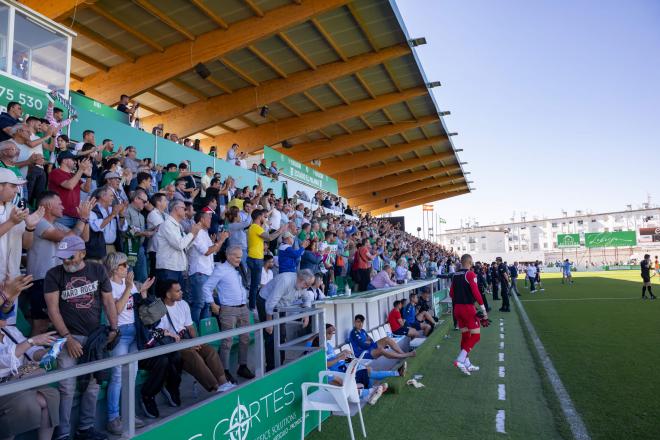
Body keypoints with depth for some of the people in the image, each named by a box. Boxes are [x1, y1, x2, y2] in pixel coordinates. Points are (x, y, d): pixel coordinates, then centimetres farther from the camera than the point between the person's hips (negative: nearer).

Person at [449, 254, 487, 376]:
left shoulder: (455, 275, 9)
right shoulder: (470, 274, -12)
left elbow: (451, 293, 13)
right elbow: (476, 293, -18)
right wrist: (483, 309, -12)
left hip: (457, 308, 7)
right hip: (468, 307, -7)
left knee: (465, 335, 16)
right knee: (476, 335, 1)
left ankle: (467, 364, 21)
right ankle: (460, 360, -10)